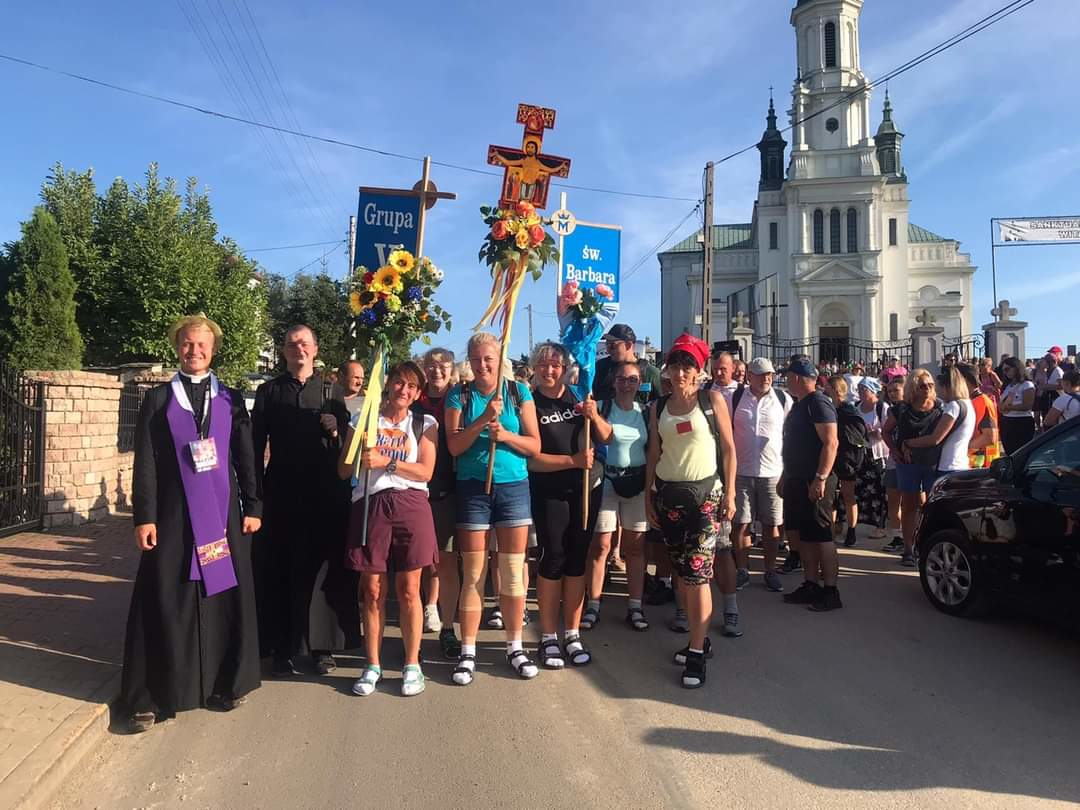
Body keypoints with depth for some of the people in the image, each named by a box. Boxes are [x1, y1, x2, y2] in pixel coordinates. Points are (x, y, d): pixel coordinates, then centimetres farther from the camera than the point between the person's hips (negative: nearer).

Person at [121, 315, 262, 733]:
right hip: (172, 512, -1)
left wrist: (252, 506, 1)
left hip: (222, 511, 2)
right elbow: (145, 463, 1)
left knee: (224, 595, 6)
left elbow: (246, 457, 7)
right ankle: (149, 697, 12)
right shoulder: (157, 399, 5)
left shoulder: (230, 399, 9)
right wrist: (144, 516, -6)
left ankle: (223, 683, 20)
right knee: (165, 601, 1)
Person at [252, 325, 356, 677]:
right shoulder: (268, 392, 7)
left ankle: (322, 645, 15)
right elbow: (256, 445, 5)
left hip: (325, 493, 1)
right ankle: (283, 648, 12)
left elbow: (346, 443, 7)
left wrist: (335, 430, -14)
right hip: (281, 493, 0)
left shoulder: (330, 392, 9)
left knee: (323, 567, 4)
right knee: (280, 569, 2)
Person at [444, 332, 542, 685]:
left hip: (514, 486, 1)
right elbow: (454, 445, -7)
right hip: (473, 488, -1)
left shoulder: (519, 391, 3)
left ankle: (515, 646, 21)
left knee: (513, 571, 6)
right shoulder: (459, 395, 3)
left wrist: (505, 434, -17)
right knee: (473, 573, 3)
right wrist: (483, 420, -20)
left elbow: (535, 445, 1)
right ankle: (467, 652, 14)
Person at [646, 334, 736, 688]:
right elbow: (653, 454, 12)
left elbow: (729, 448, -1)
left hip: (705, 493, -4)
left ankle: (697, 655, -3)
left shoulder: (713, 399, -1)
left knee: (698, 572, -9)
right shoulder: (658, 407, 9)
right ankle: (700, 639, 24)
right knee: (681, 572, 10)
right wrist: (648, 496, 9)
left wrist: (729, 493, -5)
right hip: (667, 494, 4)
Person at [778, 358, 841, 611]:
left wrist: (820, 479, -26)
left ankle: (831, 592, 3)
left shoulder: (818, 403, -13)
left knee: (820, 538, -5)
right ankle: (810, 586, 21)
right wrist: (785, 477, 23)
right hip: (796, 481, 10)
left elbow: (831, 443, -21)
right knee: (797, 535, 12)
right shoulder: (799, 405, 17)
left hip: (814, 483, -10)